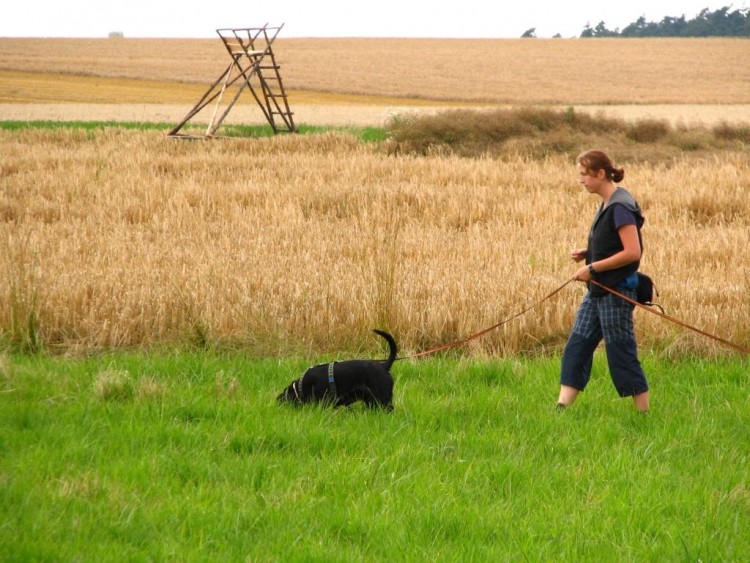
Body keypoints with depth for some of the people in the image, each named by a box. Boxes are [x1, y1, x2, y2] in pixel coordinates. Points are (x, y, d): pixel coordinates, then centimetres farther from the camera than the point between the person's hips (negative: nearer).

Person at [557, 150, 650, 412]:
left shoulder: (620, 207, -17)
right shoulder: (606, 205, 12)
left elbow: (632, 252, -23)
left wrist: (593, 267, -20)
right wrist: (587, 254, 5)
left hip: (616, 292, -10)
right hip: (598, 291, 10)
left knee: (621, 353, -3)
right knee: (577, 346, 5)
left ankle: (644, 415, 6)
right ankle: (562, 408, 4)